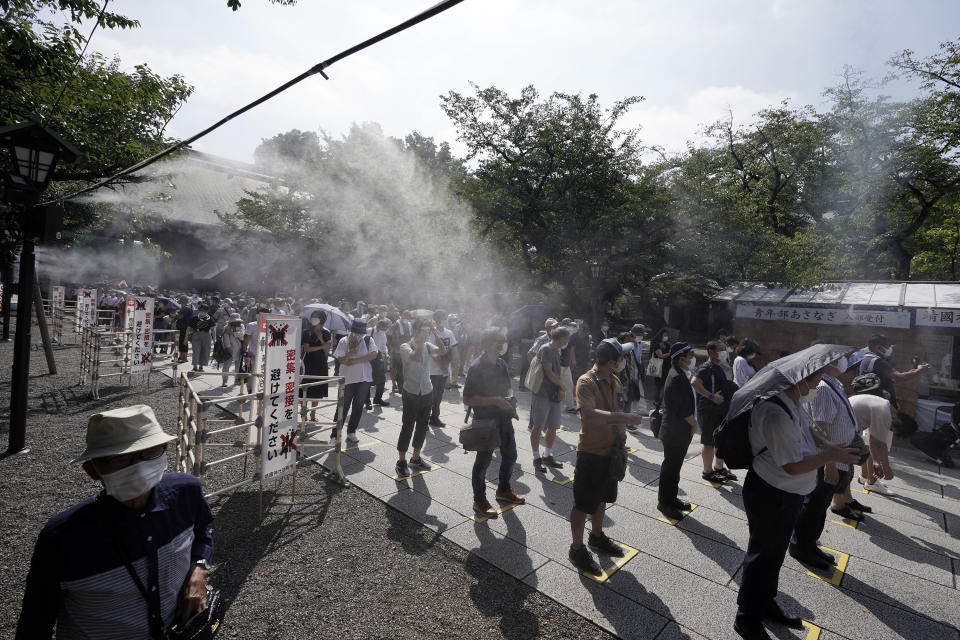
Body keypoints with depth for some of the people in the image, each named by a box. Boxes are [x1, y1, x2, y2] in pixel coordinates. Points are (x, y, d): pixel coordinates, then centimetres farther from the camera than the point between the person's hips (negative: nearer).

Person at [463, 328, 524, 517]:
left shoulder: (501, 364, 5)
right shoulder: (476, 367, -19)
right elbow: (467, 399, -22)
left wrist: (510, 398, -4)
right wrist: (496, 400, -26)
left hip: (503, 418, 8)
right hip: (485, 420, -8)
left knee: (510, 455, 20)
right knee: (483, 460, 5)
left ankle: (503, 489, 43)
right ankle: (479, 501, 24)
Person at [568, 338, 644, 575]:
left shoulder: (614, 380, 5)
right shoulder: (586, 382, -22)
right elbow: (589, 413, -38)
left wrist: (621, 434, 14)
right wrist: (623, 417, -43)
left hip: (611, 450, 9)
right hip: (591, 452, -9)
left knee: (602, 498, 24)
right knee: (583, 503, 5)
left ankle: (597, 537, 44)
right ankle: (577, 549, 21)